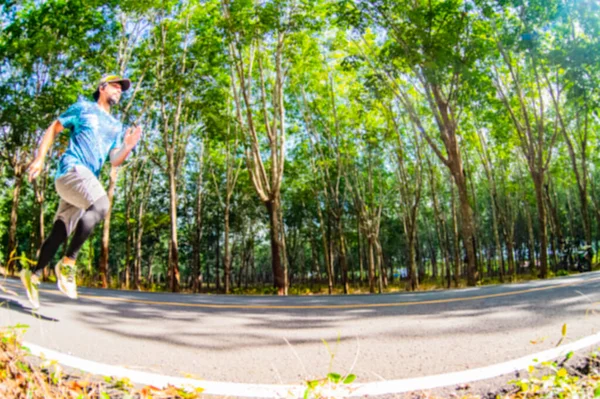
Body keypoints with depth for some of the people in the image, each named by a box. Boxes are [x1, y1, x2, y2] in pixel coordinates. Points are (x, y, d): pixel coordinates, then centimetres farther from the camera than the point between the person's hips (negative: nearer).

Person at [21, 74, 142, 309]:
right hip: (72, 168, -7)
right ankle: (68, 263, -26)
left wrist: (128, 147, -7)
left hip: (89, 179, 7)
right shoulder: (83, 108, 9)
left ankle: (33, 275, 20)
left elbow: (115, 161, 14)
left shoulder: (116, 127, 22)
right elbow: (53, 129, 11)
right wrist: (40, 158, 1)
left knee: (61, 231, 8)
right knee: (100, 205, -31)